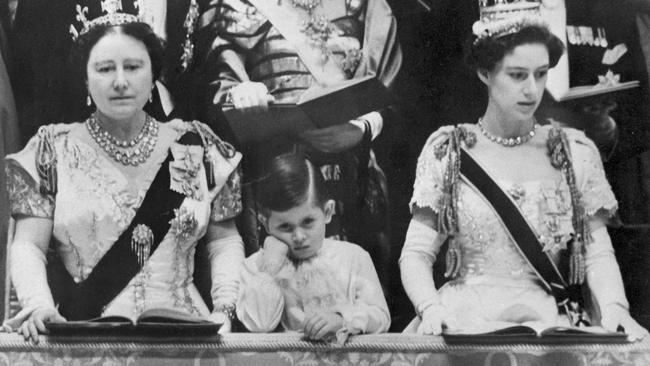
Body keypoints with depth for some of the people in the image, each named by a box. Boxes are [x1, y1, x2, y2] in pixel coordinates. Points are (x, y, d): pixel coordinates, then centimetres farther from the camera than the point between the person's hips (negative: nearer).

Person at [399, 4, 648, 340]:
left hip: (547, 321, 1)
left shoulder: (575, 152, 8)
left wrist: (613, 307, -14)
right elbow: (416, 253, 2)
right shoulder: (446, 150, 5)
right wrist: (430, 308, -17)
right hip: (467, 317, -1)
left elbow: (598, 252, 6)